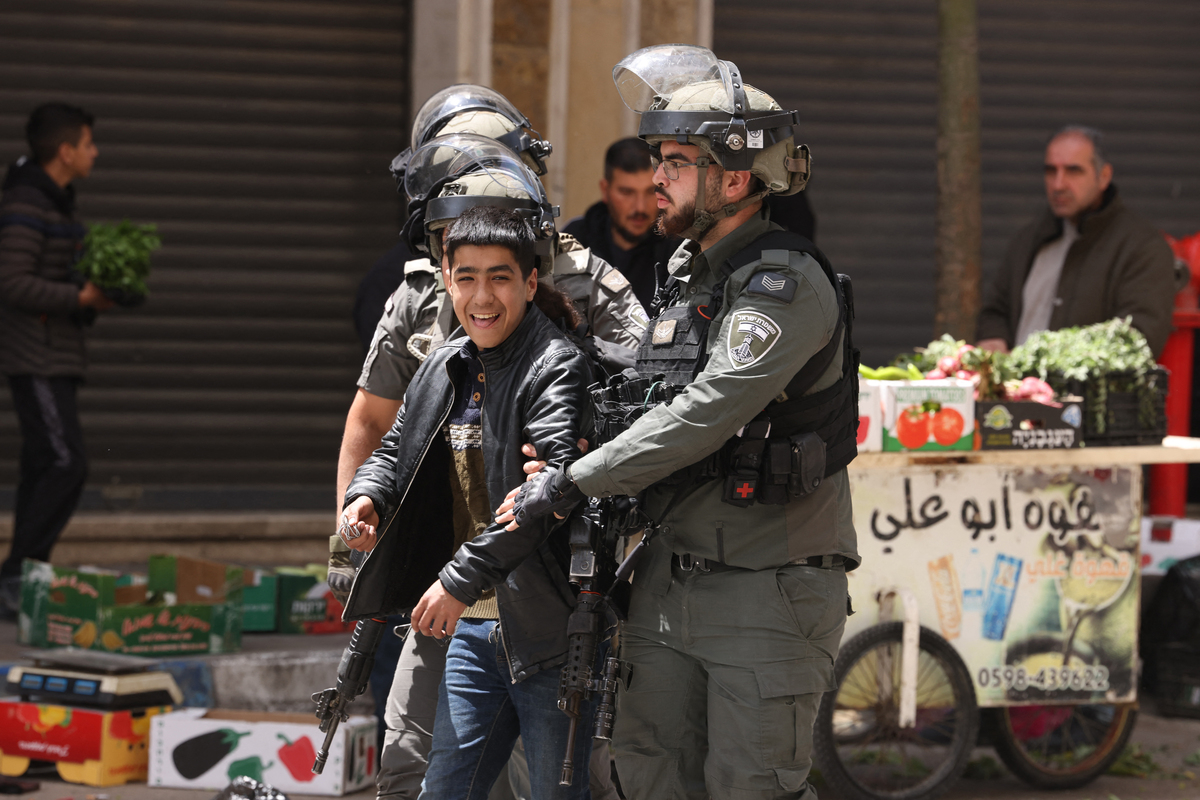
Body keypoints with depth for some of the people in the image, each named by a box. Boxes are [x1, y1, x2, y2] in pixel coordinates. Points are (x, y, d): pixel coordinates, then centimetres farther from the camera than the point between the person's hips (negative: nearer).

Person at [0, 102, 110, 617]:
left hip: (54, 358, 10)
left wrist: (92, 297, 6)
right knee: (67, 464, -15)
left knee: (43, 468, 9)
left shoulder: (55, 202, 17)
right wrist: (80, 298, -20)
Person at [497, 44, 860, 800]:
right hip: (670, 581, 9)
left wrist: (576, 481, -20)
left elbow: (708, 411, -24)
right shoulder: (687, 271, 12)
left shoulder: (788, 283, -16)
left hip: (768, 593, -9)